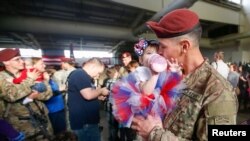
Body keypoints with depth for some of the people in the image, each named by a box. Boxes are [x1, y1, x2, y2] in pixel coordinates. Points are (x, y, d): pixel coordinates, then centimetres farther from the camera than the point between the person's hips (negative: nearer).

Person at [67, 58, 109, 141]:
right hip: (84, 122, -10)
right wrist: (101, 90, -12)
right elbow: (88, 95, -29)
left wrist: (98, 95, 8)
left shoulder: (83, 76, 14)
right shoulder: (79, 74, -19)